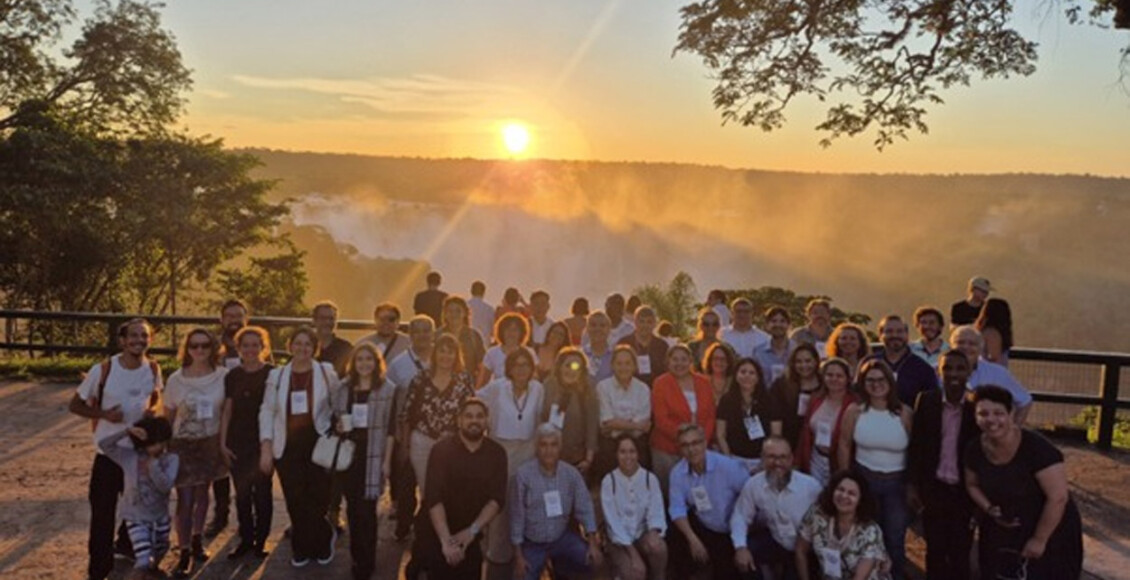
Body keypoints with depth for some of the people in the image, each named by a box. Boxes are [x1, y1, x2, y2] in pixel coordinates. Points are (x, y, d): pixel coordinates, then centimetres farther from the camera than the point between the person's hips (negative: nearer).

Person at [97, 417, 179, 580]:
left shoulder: (171, 459, -15)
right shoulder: (130, 457, -15)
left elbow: (165, 486, -26)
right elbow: (104, 445, -23)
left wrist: (153, 464, -34)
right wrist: (127, 431, -32)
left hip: (160, 517, 3)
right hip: (136, 518, -3)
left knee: (160, 551, 29)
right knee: (143, 561, -13)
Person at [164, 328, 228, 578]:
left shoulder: (223, 376, -8)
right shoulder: (176, 379, -8)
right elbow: (167, 416, 2)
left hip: (211, 443, 1)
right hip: (183, 444, -1)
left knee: (202, 493, 17)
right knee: (185, 499, -4)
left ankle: (197, 540, 34)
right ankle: (184, 553, 5)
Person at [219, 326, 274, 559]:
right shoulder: (233, 376, 5)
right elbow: (227, 411, 8)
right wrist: (223, 442, 2)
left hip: (263, 443, -3)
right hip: (238, 443, 3)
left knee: (262, 492, 3)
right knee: (242, 493, 9)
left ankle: (260, 540, 16)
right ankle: (245, 539, 21)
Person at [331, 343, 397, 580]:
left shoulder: (388, 389, -3)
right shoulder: (342, 388, 7)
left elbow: (390, 428, -3)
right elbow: (334, 418, 16)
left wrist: (387, 460, -7)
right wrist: (337, 427, -7)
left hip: (372, 456, -3)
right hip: (347, 453, 3)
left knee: (366, 509, -3)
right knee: (352, 507, 10)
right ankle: (356, 556, 25)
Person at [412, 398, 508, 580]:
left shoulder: (496, 453, -3)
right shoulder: (441, 449, -12)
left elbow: (497, 498, -9)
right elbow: (434, 498, -21)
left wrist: (472, 531, -21)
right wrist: (446, 540, -29)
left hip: (470, 539, 3)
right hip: (435, 537, -3)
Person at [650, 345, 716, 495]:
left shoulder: (703, 382, 10)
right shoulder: (661, 384, -2)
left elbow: (711, 415, 8)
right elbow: (661, 420, -8)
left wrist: (704, 437, -7)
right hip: (667, 450, -3)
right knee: (668, 491, 1)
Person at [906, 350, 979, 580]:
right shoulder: (926, 401, -5)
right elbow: (915, 446, 0)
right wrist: (914, 486, -1)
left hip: (965, 491, -1)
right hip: (933, 488, 1)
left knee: (960, 554, 11)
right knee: (935, 551, 14)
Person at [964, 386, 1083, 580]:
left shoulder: (1037, 447, -27)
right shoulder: (975, 450, -10)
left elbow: (1058, 498, -26)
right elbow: (972, 484, 8)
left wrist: (1039, 540, -20)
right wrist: (989, 509, -11)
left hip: (1049, 532, -5)